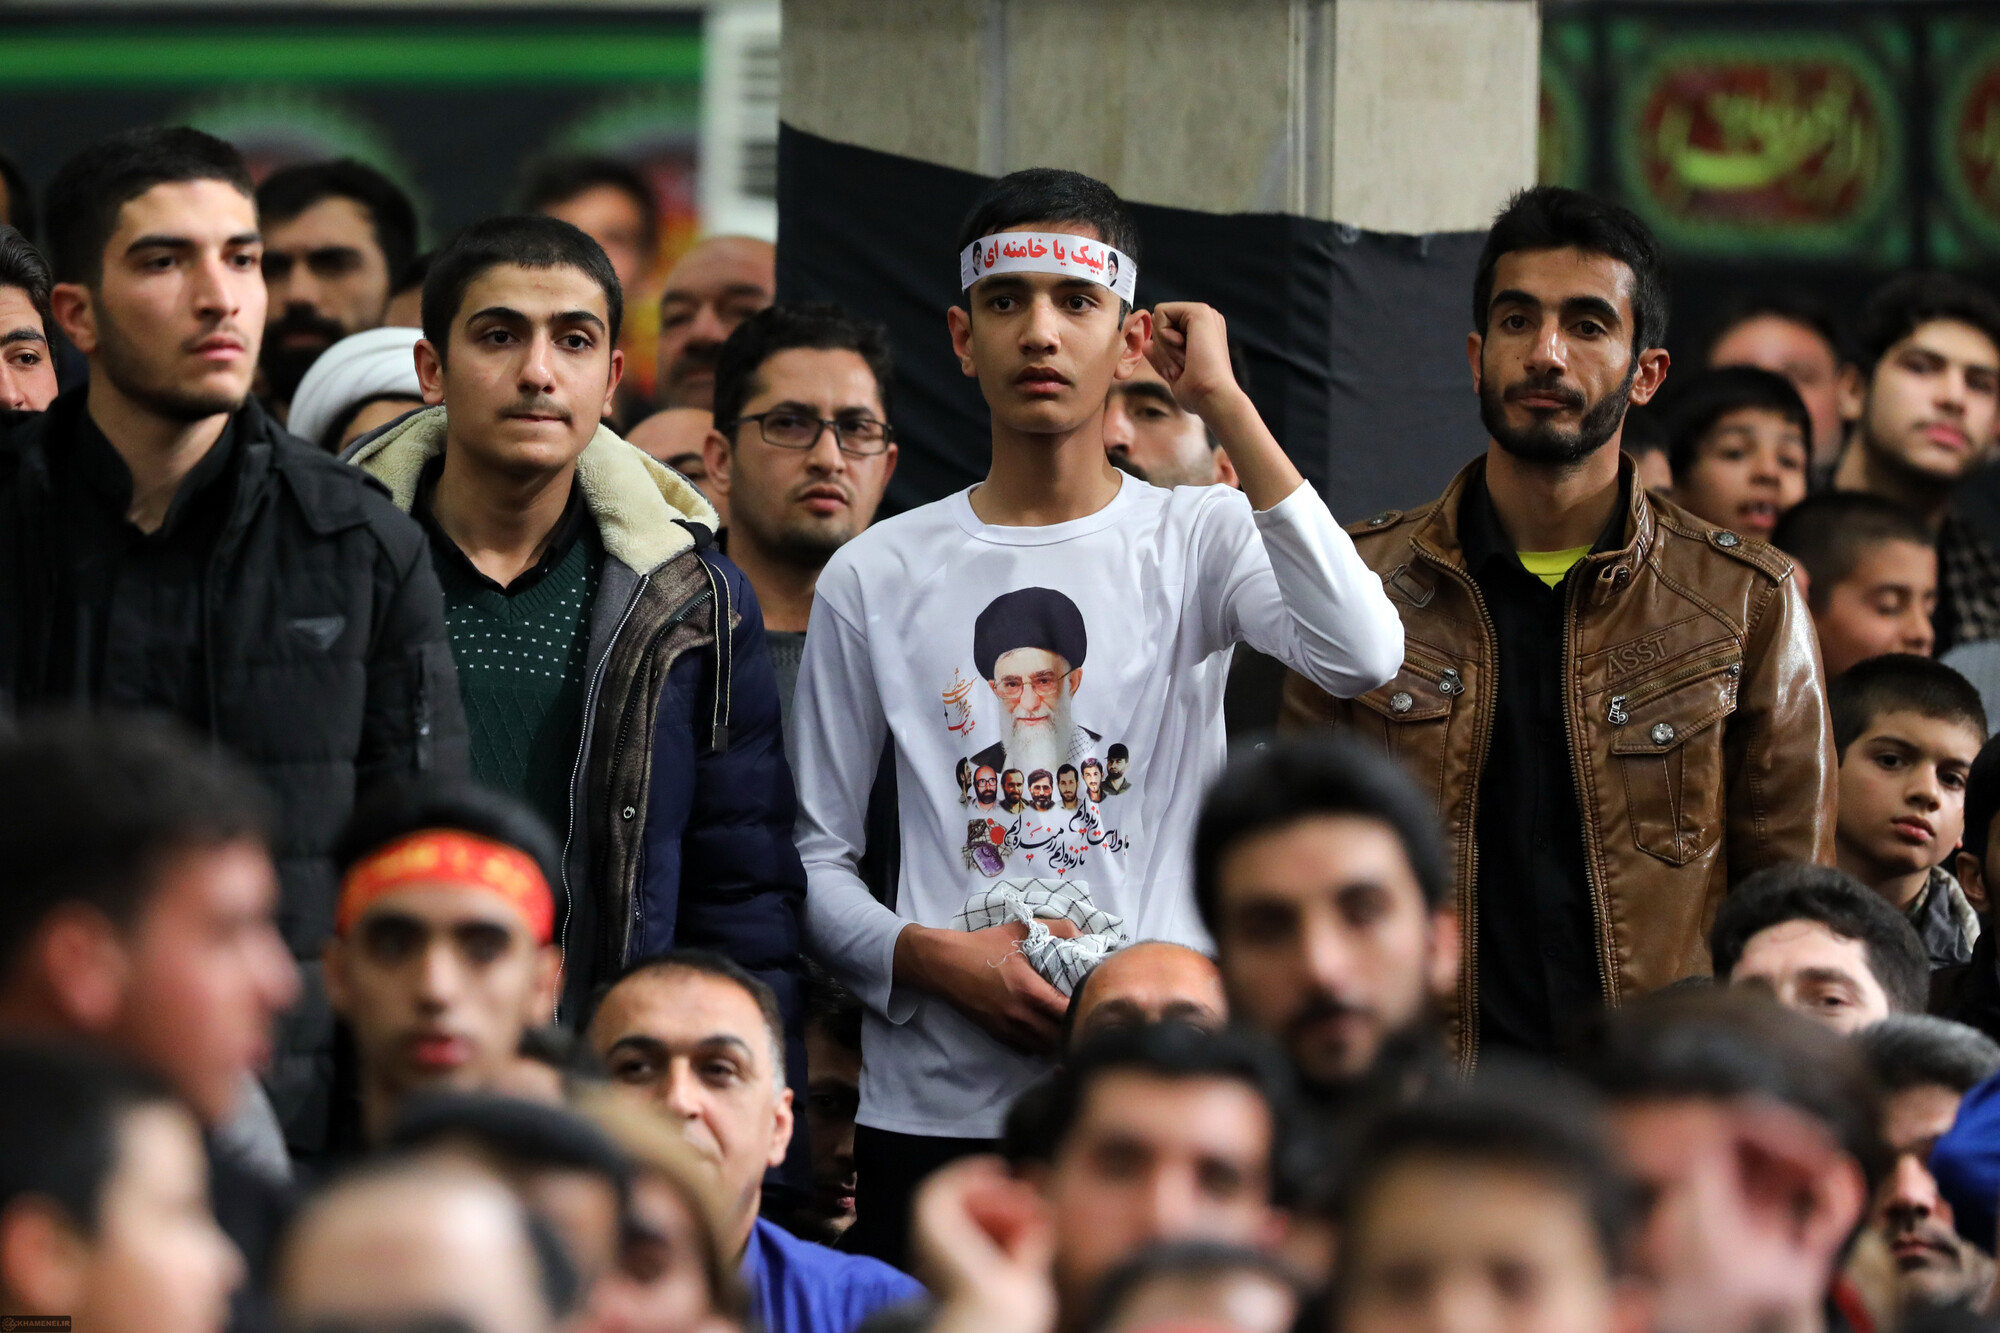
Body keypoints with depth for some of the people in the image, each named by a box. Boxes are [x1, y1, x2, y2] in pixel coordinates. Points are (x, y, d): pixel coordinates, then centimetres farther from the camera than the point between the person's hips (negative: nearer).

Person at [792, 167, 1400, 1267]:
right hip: (933, 1116, 1)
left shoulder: (1200, 539, 3)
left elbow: (1361, 656, -18)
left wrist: (1226, 406, -13)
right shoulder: (875, 578, 8)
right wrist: (933, 958, -11)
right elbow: (815, 856, 10)